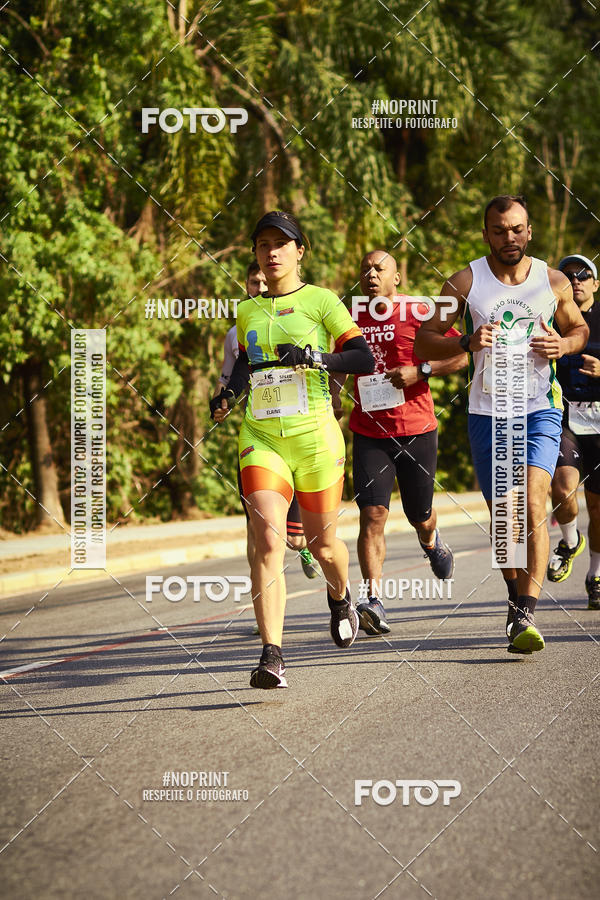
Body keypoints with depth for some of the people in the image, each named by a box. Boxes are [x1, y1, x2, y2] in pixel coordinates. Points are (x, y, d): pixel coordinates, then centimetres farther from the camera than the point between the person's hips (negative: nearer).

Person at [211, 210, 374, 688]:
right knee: (268, 539, -16)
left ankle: (340, 595, 47)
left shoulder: (321, 300, 1)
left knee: (321, 541, 10)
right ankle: (272, 657, -22)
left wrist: (316, 357, -19)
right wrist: (230, 390, 9)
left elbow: (364, 359, -5)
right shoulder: (248, 312, 14)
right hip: (261, 436, 2)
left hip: (314, 434, -2)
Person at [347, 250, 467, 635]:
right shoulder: (352, 319, 8)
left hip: (417, 430, -2)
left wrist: (421, 372, -15)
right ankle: (373, 601, -20)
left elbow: (462, 354, -4)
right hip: (369, 433, 2)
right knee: (373, 515, -14)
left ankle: (432, 541, 51)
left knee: (420, 514, 12)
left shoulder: (418, 313, -3)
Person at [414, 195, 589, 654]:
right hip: (487, 411, 1)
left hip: (540, 409, -1)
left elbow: (580, 328, 19)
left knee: (533, 506, -17)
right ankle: (516, 596, 30)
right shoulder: (465, 283, 0)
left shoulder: (554, 282, 3)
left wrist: (563, 345, -5)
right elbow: (422, 342, 1)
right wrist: (467, 343, -18)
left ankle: (526, 615, -22)